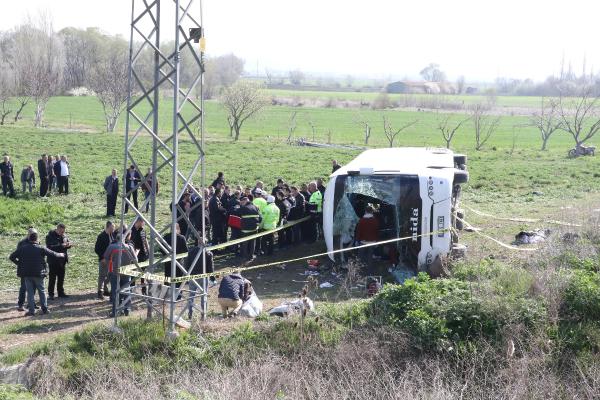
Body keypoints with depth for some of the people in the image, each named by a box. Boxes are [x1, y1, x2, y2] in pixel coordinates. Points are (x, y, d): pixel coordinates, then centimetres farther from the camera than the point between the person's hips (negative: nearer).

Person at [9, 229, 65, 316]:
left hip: (26, 274, 1)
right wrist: (61, 255, 18)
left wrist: (18, 263, 12)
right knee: (41, 291, 13)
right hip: (38, 273, -1)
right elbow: (54, 254, -1)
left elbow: (12, 257, -2)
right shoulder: (41, 248, -6)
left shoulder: (22, 248, -3)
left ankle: (31, 310, 3)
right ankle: (44, 309, 15)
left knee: (30, 292, 7)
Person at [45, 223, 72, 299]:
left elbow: (67, 243, 16)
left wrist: (69, 245, -10)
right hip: (53, 261, -6)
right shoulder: (50, 236, -12)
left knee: (61, 277, 12)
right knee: (52, 277, -2)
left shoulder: (64, 235, 7)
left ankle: (61, 292, 22)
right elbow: (50, 247, -23)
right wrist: (61, 246, -30)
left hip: (62, 260, 6)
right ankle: (50, 294, 4)